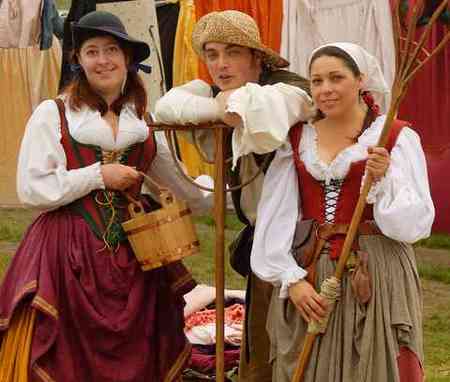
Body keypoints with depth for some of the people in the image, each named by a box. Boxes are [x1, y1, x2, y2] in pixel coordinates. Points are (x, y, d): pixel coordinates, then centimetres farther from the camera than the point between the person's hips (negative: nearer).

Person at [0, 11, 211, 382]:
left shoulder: (143, 121, 12)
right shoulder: (52, 114, -5)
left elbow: (180, 178, 17)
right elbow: (31, 188, -10)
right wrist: (98, 175, -12)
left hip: (132, 251, 5)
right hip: (68, 254, -4)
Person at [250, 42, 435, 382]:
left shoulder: (398, 138, -3)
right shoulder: (297, 140, 8)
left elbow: (415, 223, -8)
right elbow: (276, 218, 2)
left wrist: (384, 179, -23)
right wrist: (291, 278, -10)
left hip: (376, 276, -3)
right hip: (310, 275, 3)